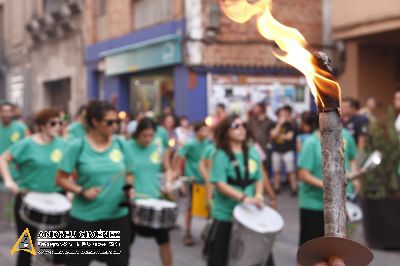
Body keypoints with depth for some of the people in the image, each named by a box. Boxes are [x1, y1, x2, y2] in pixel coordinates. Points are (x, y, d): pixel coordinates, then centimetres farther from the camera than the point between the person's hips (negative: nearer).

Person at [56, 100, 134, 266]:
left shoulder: (120, 144, 2)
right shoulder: (77, 146, -9)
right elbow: (61, 179, -5)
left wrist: (129, 187, -6)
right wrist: (82, 191, -19)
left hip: (118, 216, 3)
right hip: (85, 217, -3)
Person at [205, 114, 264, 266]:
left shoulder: (252, 153, 6)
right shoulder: (221, 156, -11)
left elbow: (258, 179, 13)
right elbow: (220, 185, -19)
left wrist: (258, 195, -8)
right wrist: (244, 198, -29)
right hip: (225, 215, -5)